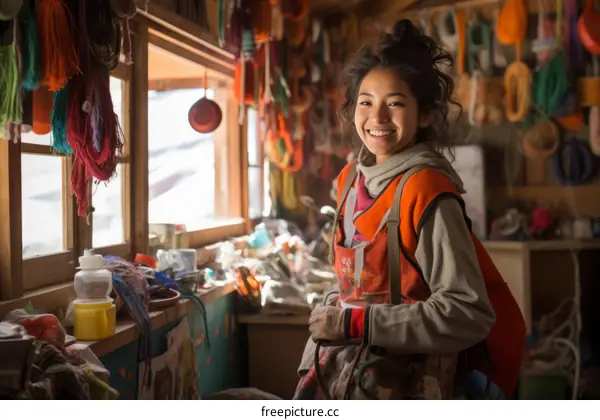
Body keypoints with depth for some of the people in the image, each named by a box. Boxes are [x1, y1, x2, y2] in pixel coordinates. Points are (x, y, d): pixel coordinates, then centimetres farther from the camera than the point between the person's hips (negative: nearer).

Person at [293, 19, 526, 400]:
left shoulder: (426, 191, -18)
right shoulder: (351, 179, 2)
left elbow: (469, 313, -22)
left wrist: (355, 324, -22)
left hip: (403, 382, -6)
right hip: (341, 372, 6)